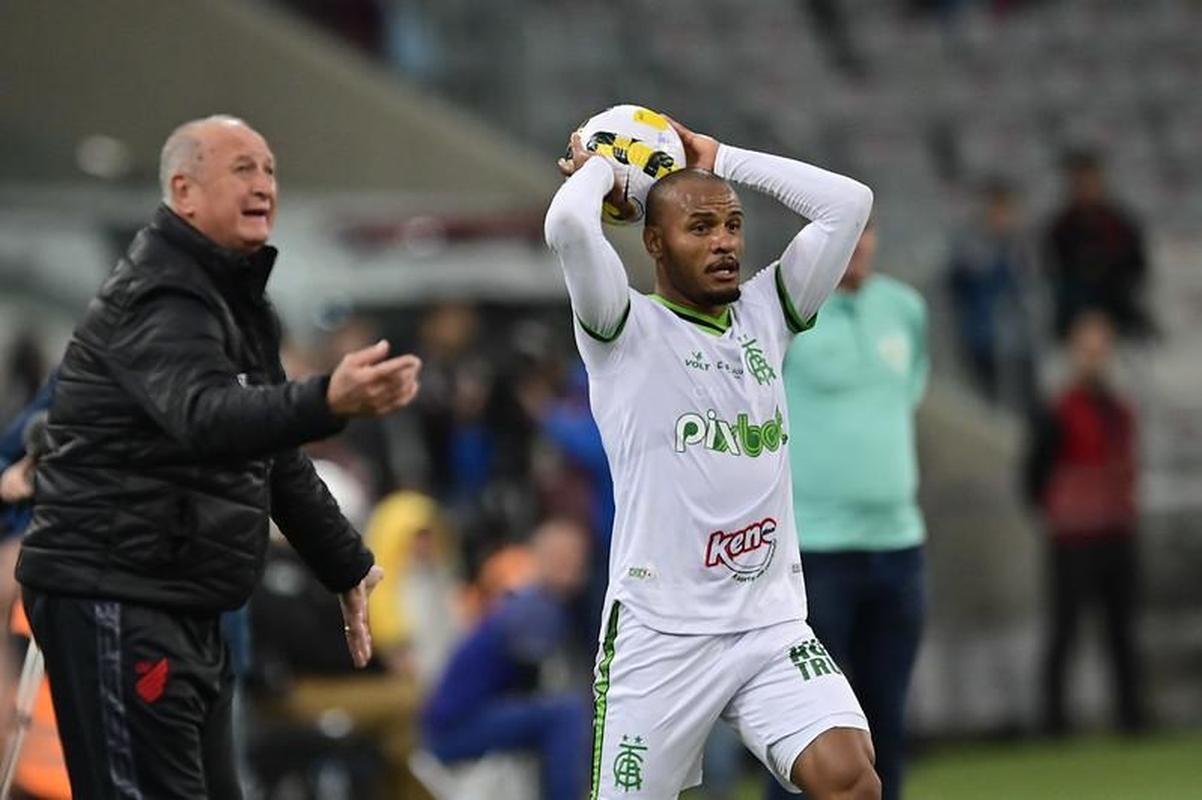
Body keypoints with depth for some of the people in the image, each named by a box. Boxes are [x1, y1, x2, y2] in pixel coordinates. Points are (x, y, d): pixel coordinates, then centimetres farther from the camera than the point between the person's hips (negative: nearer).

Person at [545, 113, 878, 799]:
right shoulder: (628, 327, -1)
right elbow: (568, 225, -19)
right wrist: (598, 168, 3)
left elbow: (848, 203, 9)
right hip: (660, 633, -4)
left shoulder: (765, 316, 14)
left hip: (773, 623, 4)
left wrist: (722, 160, 12)